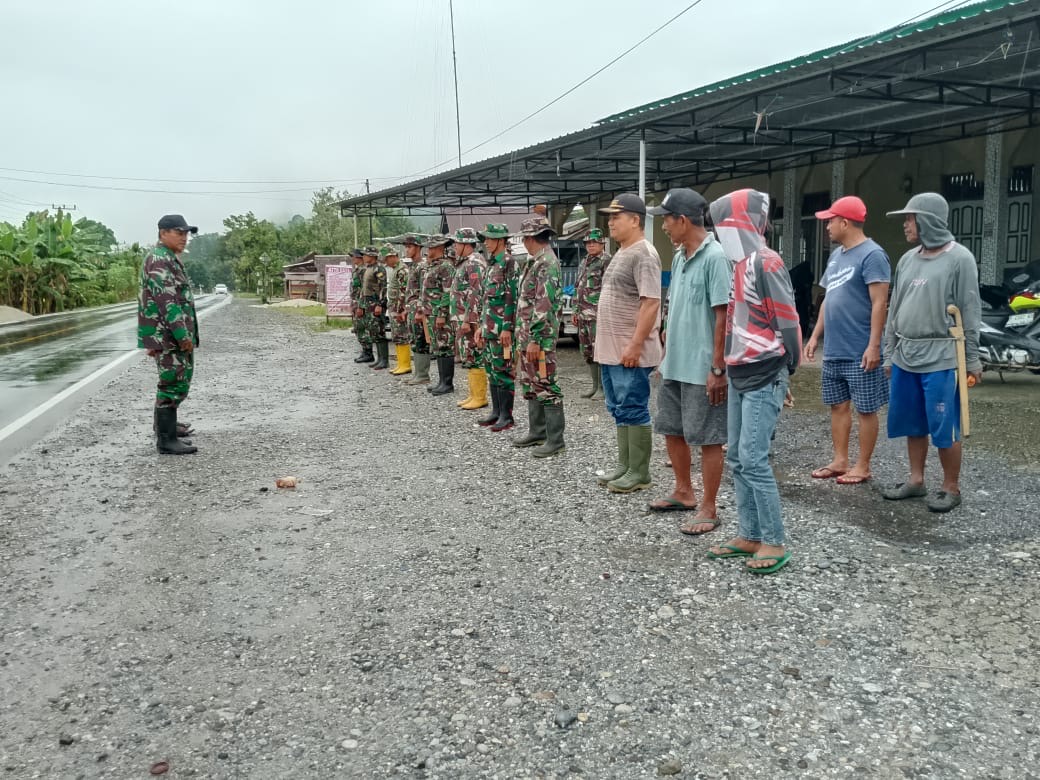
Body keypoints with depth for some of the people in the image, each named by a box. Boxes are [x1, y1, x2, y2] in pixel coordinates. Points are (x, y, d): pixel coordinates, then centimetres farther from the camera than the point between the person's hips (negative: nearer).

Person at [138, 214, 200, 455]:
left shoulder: (169, 259, 19)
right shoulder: (159, 259, -15)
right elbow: (166, 301, -23)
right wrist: (183, 335, -24)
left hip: (174, 333, 10)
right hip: (168, 333, -10)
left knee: (181, 378, 20)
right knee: (173, 383, -8)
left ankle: (164, 422, 35)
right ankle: (166, 440, -3)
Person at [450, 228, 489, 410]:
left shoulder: (474, 263, -15)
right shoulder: (466, 263, 18)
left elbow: (476, 294, -21)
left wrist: (468, 320, -23)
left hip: (470, 320, -10)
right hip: (463, 319, 10)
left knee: (474, 358, -6)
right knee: (468, 359, 13)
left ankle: (480, 397, -2)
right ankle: (473, 394, 19)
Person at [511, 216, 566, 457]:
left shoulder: (547, 263, -16)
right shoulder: (535, 262, 16)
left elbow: (544, 305, -23)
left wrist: (535, 339, -24)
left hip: (539, 337, -10)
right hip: (527, 336, 10)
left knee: (546, 387, -6)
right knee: (531, 385, 16)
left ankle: (555, 440, 0)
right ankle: (537, 432, 27)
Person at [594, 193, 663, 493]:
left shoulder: (643, 254, -14)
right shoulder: (621, 253, 17)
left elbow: (651, 303, -21)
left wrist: (635, 345, -24)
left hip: (630, 352, -10)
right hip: (611, 350, 10)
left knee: (633, 410, -4)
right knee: (620, 410, 14)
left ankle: (639, 473, 4)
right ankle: (625, 465, 24)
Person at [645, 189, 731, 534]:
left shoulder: (715, 257, -16)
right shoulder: (679, 256, 10)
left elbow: (723, 315, -19)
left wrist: (718, 369, -20)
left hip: (702, 369, -9)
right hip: (674, 365, 9)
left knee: (708, 438, 2)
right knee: (671, 429, 18)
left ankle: (708, 508, 14)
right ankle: (684, 492, 35)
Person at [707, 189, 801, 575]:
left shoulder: (766, 263, -15)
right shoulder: (741, 264, 13)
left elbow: (788, 319, -16)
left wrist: (786, 370, -10)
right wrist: (731, 367, 17)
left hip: (764, 379, -9)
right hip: (740, 376, 9)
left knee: (753, 460, -10)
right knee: (737, 458, 11)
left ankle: (774, 544, 1)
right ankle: (749, 535, 20)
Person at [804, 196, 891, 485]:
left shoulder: (872, 255, -12)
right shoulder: (836, 255, 15)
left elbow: (879, 303, -17)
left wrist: (873, 346, -21)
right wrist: (815, 336, 16)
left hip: (860, 353, -9)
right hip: (833, 350, 9)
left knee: (865, 409, 3)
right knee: (838, 406, 13)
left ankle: (862, 466, 10)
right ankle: (840, 461, 22)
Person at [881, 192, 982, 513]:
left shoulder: (959, 258, -6)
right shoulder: (907, 260, 11)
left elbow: (970, 313, -6)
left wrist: (972, 360, -8)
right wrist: (889, 353, 14)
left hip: (940, 358, -6)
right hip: (904, 357, 6)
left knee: (944, 427, 0)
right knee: (912, 425, 13)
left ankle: (951, 488, 13)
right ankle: (916, 480, 25)